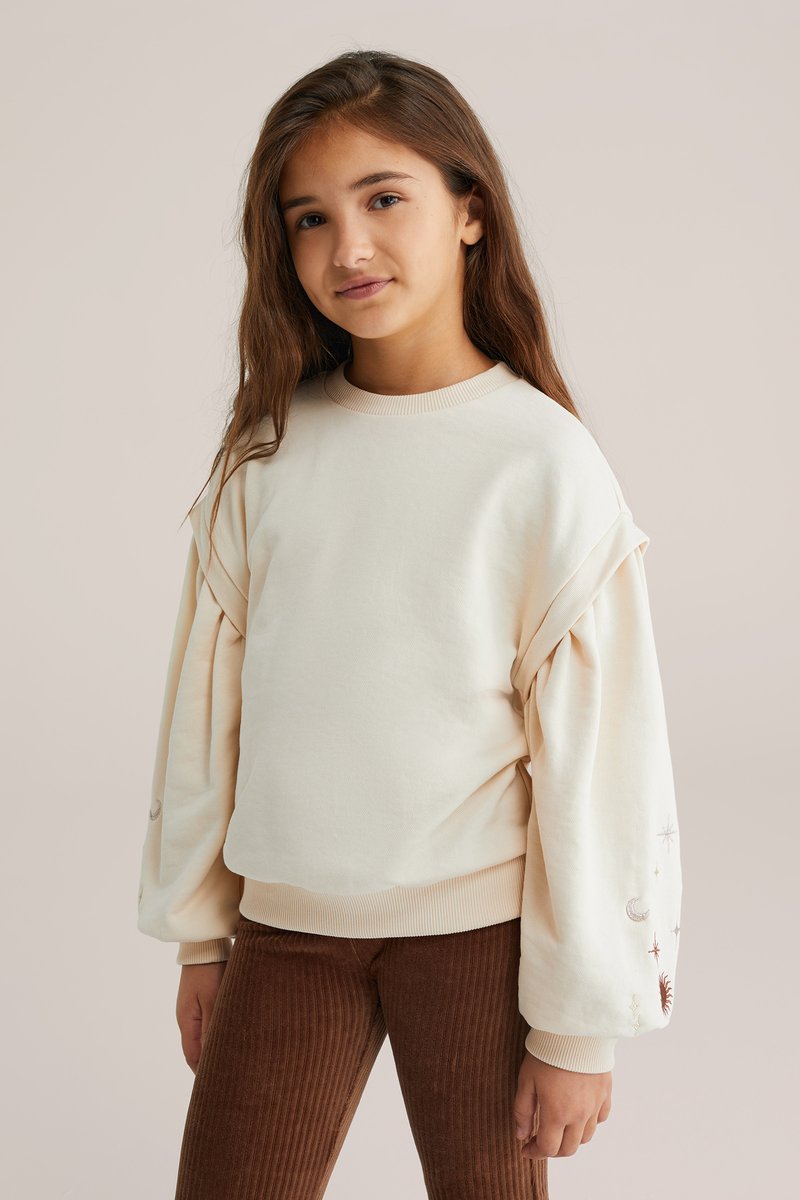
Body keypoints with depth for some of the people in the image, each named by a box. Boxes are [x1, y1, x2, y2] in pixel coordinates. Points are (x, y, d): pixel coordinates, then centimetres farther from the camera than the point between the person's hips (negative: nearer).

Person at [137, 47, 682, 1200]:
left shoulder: (545, 463, -12)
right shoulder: (266, 454, -2)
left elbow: (598, 754, -10)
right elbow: (207, 700, 6)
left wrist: (580, 1021, -6)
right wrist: (198, 930, 10)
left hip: (479, 929, -3)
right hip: (286, 926, 3)